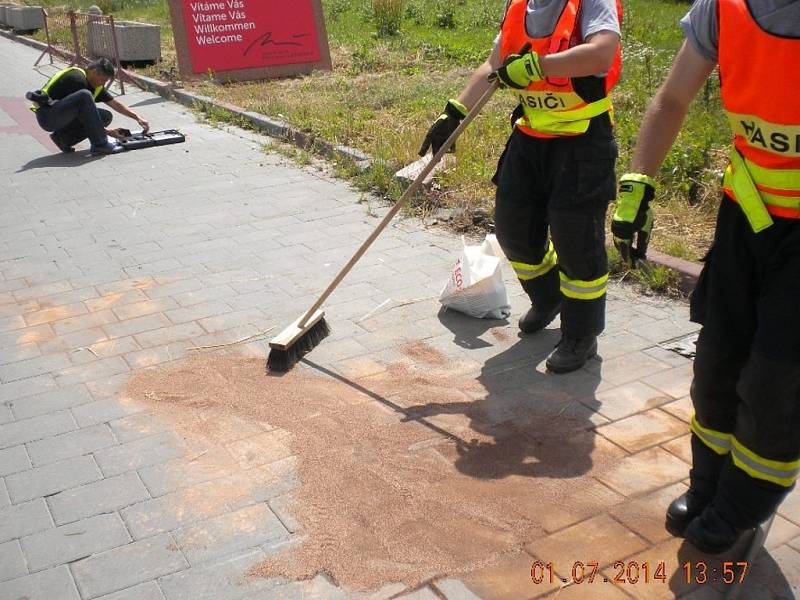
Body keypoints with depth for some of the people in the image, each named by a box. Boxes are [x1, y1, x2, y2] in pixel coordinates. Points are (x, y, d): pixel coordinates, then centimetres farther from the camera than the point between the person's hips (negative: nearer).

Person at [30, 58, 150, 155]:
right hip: (47, 115, -9)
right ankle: (100, 144, -28)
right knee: (84, 96, -32)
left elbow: (116, 104, 17)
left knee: (106, 116, 1)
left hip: (65, 117, 9)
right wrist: (108, 132, -14)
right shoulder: (77, 79, -19)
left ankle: (63, 138, 4)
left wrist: (137, 118, 10)